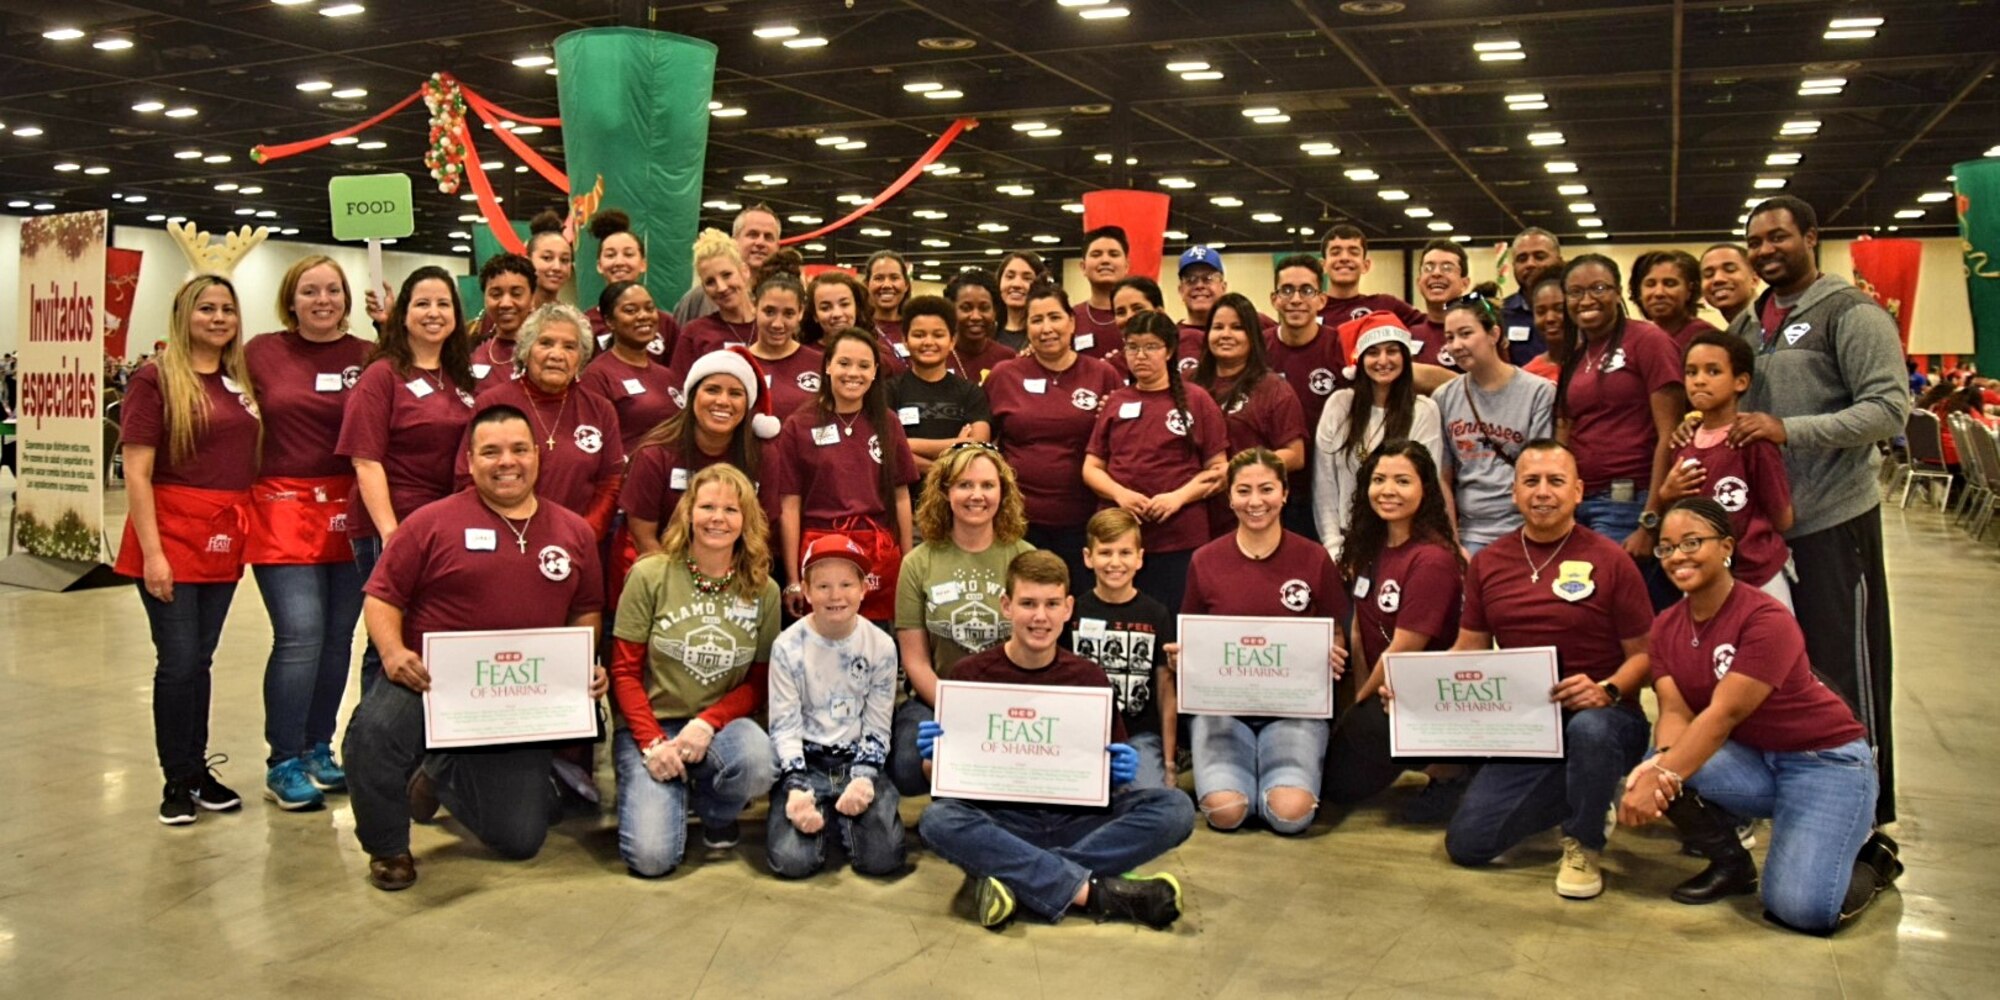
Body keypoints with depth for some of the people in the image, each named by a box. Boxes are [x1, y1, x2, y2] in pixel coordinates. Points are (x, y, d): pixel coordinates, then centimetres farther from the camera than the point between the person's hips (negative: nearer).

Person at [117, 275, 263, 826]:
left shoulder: (241, 380, 11)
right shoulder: (156, 378, -6)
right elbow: (136, 473, -10)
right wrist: (152, 552, -15)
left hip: (224, 540, 5)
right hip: (173, 535, -5)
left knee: (201, 660, 13)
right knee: (178, 661, -1)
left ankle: (199, 770, 23)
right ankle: (177, 781, 11)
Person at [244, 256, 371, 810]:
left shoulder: (367, 356, 4)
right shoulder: (261, 352, 3)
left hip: (346, 512, 2)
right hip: (282, 509, -2)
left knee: (337, 636, 9)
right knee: (300, 633, -9)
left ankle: (317, 748, 24)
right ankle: (283, 763, 3)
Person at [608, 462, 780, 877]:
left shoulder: (763, 591, 1)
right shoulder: (649, 575, -5)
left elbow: (760, 682, 3)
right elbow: (625, 671, -3)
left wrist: (708, 723, -15)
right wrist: (652, 742, -16)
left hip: (721, 725, 2)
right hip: (650, 725, -2)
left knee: (758, 762, -35)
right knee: (651, 857, -22)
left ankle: (715, 812, 4)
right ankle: (673, 793, 16)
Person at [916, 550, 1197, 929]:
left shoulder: (1088, 677, 4)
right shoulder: (971, 674, -1)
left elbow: (1107, 770, 11)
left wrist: (1121, 771, -12)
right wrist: (934, 756, -18)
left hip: (1077, 817, 2)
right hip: (1000, 820, -2)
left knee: (1174, 807, -20)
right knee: (937, 819, -33)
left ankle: (1014, 877, -26)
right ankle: (1096, 892, -29)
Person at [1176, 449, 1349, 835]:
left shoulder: (1314, 559, 2)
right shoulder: (1205, 561, 3)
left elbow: (1336, 640, 10)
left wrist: (1333, 658, -13)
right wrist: (1178, 658, -9)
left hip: (1294, 705, 0)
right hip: (1221, 704, 1)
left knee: (1291, 812, -25)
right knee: (1225, 811, -24)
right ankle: (1240, 772, 12)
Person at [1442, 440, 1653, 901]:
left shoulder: (1610, 561, -7)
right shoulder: (1487, 563, 5)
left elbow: (1644, 654, -5)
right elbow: (1469, 649, 10)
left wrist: (1607, 690, -26)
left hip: (1602, 718, -4)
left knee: (1588, 728, -41)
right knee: (1467, 843, -7)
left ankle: (1584, 846, -10)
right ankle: (1572, 800, 21)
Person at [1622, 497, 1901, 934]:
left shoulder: (1767, 619, -21)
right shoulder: (1665, 626, 0)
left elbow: (1725, 712, -29)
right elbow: (1675, 711, -11)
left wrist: (1664, 775, -39)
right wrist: (1661, 762, -34)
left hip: (1825, 758, -5)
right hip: (1750, 759, 6)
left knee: (1803, 908, -24)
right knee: (1647, 775, -24)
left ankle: (1872, 861, 13)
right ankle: (1731, 865, 5)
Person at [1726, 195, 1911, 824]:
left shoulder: (1851, 313, -8)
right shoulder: (1748, 322, 13)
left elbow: (1890, 410, -17)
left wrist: (1789, 429, -26)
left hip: (1832, 522, -7)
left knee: (1844, 676, 0)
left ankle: (1864, 813, 12)